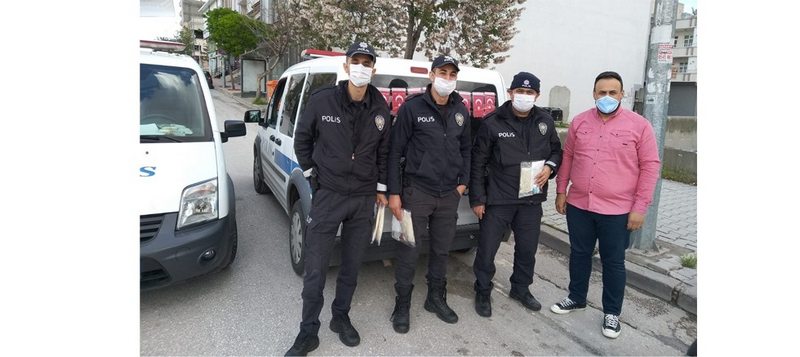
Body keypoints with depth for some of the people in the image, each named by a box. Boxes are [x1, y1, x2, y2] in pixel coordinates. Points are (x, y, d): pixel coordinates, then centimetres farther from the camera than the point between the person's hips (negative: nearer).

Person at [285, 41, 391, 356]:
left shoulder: (380, 108, 0)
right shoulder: (322, 100, -7)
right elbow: (302, 139, 6)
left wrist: (380, 188, 12)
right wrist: (311, 173, 2)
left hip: (364, 199, 3)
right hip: (328, 195, -2)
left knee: (351, 266, 14)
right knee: (315, 270, 2)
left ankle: (341, 317, 35)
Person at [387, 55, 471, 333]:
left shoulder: (461, 111, 8)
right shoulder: (412, 107, -8)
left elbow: (466, 148, 19)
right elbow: (395, 151, -7)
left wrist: (463, 182, 10)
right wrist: (394, 192, -10)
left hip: (449, 195, 5)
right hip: (417, 191, -4)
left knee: (441, 249, 15)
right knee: (409, 251, 2)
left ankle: (436, 299, 34)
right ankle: (402, 306, 20)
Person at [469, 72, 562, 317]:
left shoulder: (545, 121, 3)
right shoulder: (493, 123, -9)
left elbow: (556, 150, 18)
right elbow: (478, 163, -6)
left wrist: (549, 167, -5)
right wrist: (477, 198, -8)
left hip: (531, 199, 4)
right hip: (498, 198, -4)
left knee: (528, 249, 18)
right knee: (487, 249, 4)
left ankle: (520, 289, 41)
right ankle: (483, 293, 27)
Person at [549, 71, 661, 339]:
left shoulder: (639, 125, -6)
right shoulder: (579, 122, 4)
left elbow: (650, 166, -5)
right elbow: (567, 157, 10)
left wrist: (640, 207, -9)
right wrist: (561, 190, 8)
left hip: (617, 211, -3)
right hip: (578, 205, 3)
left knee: (613, 262, 9)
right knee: (579, 254, 17)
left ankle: (612, 312, 27)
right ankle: (576, 298, 36)